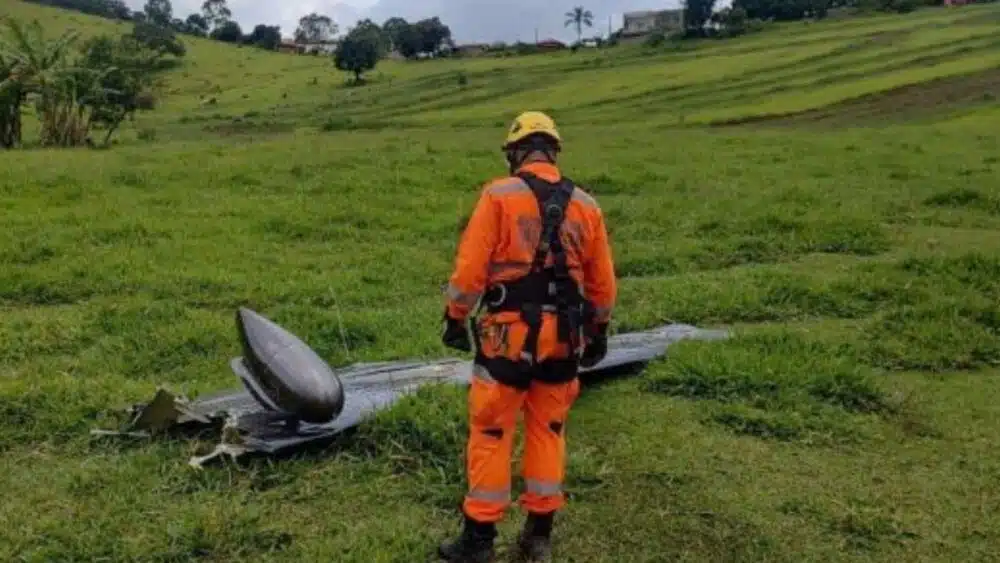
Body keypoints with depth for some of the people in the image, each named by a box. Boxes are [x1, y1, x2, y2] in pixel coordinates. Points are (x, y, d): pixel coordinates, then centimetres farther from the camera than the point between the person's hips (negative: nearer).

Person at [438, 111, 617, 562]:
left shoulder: (498, 195, -7)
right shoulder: (585, 205, 6)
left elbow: (470, 267, -10)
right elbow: (602, 282, 10)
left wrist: (456, 318, 2)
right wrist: (598, 331, 22)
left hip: (508, 332, -4)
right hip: (562, 336, 4)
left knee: (491, 433, 6)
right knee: (548, 431, 16)